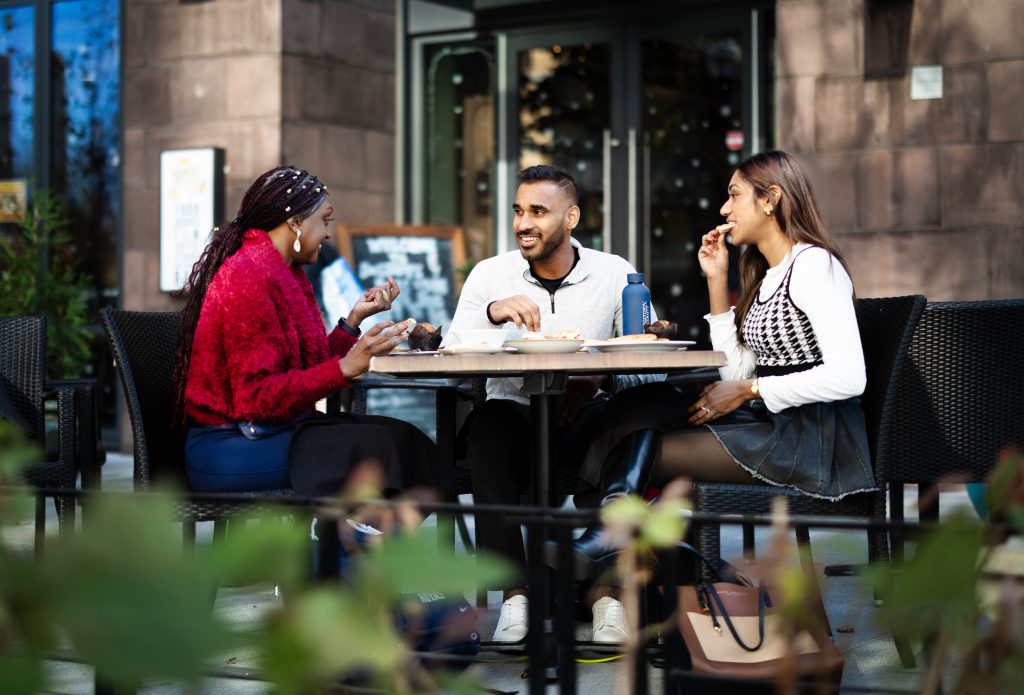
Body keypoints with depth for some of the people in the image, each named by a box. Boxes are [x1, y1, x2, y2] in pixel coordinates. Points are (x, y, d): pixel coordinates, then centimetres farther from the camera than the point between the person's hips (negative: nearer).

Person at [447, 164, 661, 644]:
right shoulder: (490, 275, 4)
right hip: (516, 416, 1)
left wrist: (601, 381, -24)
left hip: (583, 421, 0)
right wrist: (491, 313, -24)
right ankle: (515, 595, -33)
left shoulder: (615, 274, 3)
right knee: (490, 422, -34)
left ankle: (608, 592, -31)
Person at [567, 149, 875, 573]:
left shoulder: (814, 266, -11)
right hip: (771, 425, 9)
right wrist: (717, 283, 10)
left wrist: (749, 390, -15)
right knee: (643, 407, -10)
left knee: (648, 452, -16)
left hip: (812, 440, -9)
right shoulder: (765, 275, 19)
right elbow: (737, 371, 12)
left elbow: (848, 377, -22)